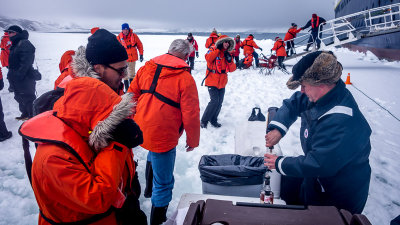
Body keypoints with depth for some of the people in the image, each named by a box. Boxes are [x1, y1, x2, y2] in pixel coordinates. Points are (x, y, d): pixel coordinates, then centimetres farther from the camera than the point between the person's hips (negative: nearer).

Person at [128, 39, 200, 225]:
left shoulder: (147, 67, 2)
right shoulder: (185, 78, -14)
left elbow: (132, 94, 10)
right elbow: (191, 113, -13)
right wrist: (193, 139, 2)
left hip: (139, 130, 7)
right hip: (163, 137, -7)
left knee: (154, 155, 38)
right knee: (163, 183, 10)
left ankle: (150, 188, 54)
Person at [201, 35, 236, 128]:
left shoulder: (227, 54, 11)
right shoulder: (213, 50, -3)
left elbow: (232, 69, 6)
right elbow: (208, 58, -25)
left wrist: (229, 60, -11)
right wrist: (218, 49, -20)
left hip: (222, 82, 6)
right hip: (212, 81, -6)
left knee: (219, 102, 9)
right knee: (214, 101, -16)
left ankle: (213, 120, 26)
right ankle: (204, 121, -3)